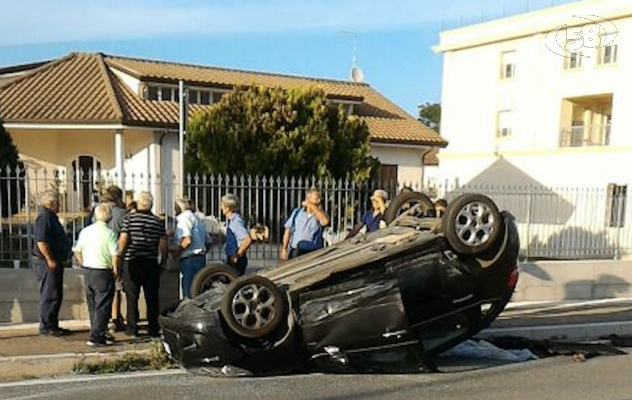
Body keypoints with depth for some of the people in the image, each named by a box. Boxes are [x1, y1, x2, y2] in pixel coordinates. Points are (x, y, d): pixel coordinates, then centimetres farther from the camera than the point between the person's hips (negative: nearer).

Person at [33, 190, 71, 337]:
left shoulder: (51, 217, 18)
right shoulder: (44, 218, -15)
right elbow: (41, 241, -24)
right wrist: (50, 260, -23)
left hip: (55, 262, 10)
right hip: (48, 263, -10)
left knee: (56, 295, 14)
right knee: (50, 296, -4)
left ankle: (53, 325, 21)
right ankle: (46, 326, 4)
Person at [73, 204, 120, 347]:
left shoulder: (85, 231, 6)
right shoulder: (109, 233, -14)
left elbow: (77, 252, 11)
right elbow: (115, 255, -18)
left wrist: (84, 266, 17)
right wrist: (116, 270, -6)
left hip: (87, 271, 7)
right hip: (103, 273, -7)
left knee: (93, 305, 17)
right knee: (102, 307, 0)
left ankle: (98, 333, 28)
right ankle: (95, 337, -1)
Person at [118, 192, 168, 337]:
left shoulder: (129, 218, -3)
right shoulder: (158, 222, 2)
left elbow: (123, 240, -11)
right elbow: (163, 245, -1)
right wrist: (162, 263, 10)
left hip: (132, 262, -1)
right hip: (151, 263, 2)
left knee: (132, 296, 7)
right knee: (152, 297, 8)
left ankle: (132, 328, 10)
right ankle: (153, 329, 13)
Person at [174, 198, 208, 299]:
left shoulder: (184, 218, -7)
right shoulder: (195, 218, 21)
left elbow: (187, 240, -21)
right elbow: (208, 241, 19)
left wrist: (177, 251, -8)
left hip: (190, 259, -9)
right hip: (201, 258, 9)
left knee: (189, 293, -7)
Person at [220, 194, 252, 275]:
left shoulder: (236, 222, -20)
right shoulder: (229, 220, 9)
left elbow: (248, 240, -30)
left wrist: (237, 255, -22)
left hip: (237, 261, -9)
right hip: (231, 260, 10)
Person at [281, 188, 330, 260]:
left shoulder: (320, 214, 2)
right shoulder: (297, 212, 7)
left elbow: (325, 221, -23)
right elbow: (288, 231, 10)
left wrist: (313, 206, -16)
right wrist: (284, 249, 5)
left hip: (313, 253, -1)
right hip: (295, 251, 2)